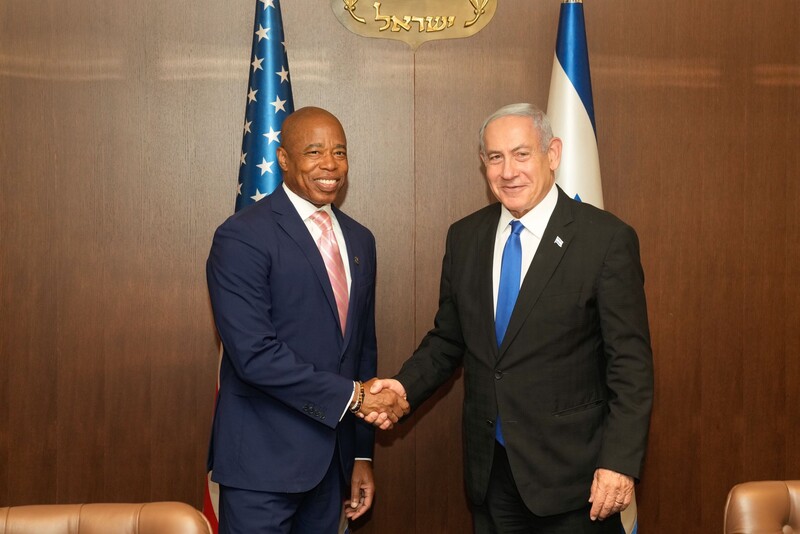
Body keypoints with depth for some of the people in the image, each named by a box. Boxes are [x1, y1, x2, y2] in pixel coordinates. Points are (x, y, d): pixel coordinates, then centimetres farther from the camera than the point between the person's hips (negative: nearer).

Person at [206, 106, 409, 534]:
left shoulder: (359, 240, 11)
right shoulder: (242, 237, -12)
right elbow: (254, 353, -21)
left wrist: (362, 454, 14)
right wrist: (353, 395, -17)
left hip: (330, 460, 6)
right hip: (264, 459, -6)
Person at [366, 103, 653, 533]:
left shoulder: (607, 239, -10)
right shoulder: (464, 237, 5)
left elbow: (630, 364, -10)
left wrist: (620, 462, -16)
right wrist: (406, 386, -5)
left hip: (570, 471, -4)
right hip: (489, 470, 4)